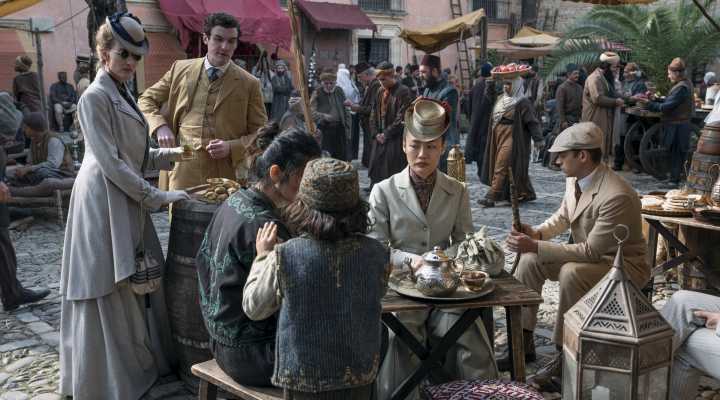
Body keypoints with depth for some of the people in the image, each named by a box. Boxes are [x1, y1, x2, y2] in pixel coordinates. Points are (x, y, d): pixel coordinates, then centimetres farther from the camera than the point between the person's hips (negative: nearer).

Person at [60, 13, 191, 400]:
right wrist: (158, 196, -16)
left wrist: (177, 153, 6)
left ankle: (139, 365, 26)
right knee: (110, 291, -1)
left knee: (136, 282, 13)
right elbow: (111, 163, -18)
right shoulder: (95, 97, -13)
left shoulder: (122, 95, 15)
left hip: (127, 201, 9)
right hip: (104, 201, -9)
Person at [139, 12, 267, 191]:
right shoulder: (180, 69, 7)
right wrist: (160, 127, -2)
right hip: (184, 174, 2)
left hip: (228, 176, -1)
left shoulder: (249, 84, 1)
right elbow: (146, 100, 17)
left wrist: (232, 147, -12)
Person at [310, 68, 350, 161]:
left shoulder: (339, 91, 10)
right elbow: (312, 112, -9)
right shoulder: (317, 93, -2)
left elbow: (346, 111, 13)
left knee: (342, 159, 5)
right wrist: (323, 116, -25)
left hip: (339, 129, 4)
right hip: (324, 130, -3)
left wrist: (347, 128, 8)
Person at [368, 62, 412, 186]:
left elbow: (401, 118, -14)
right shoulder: (380, 93, 13)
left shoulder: (403, 92, -9)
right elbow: (373, 115, 16)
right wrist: (376, 134, 1)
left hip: (395, 141, -7)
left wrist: (386, 134, -11)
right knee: (376, 176, 8)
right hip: (380, 139, 7)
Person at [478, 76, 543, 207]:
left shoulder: (523, 103, -10)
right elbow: (490, 96, 31)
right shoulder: (501, 99, 13)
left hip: (512, 140, -8)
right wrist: (491, 81, 16)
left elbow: (532, 122, -12)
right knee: (515, 170, 14)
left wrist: (538, 139, -16)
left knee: (501, 168, -10)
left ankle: (492, 197, -11)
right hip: (499, 138, 8)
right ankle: (527, 194, 25)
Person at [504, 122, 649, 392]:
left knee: (571, 273, -35)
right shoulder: (574, 180, -5)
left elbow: (590, 251, -29)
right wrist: (536, 233, -9)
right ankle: (524, 341, 4)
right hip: (590, 256, 9)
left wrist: (536, 246, -29)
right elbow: (562, 218, 12)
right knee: (530, 261, -4)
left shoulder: (617, 196, -31)